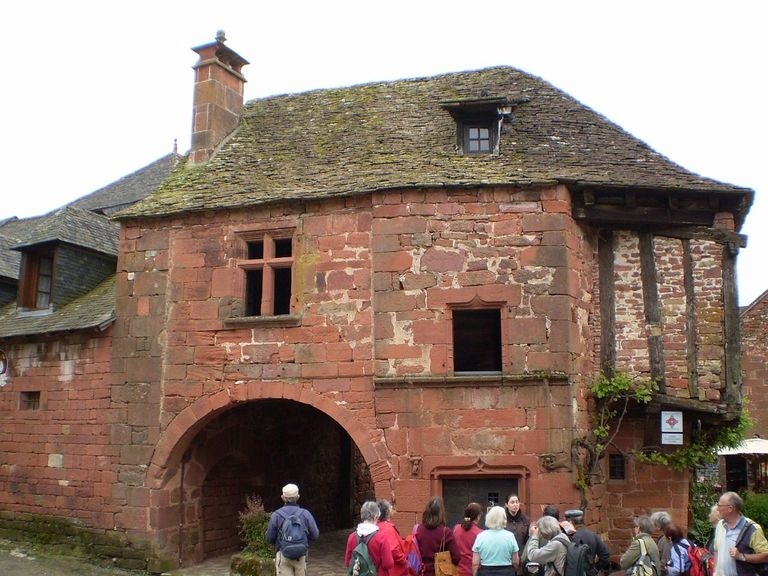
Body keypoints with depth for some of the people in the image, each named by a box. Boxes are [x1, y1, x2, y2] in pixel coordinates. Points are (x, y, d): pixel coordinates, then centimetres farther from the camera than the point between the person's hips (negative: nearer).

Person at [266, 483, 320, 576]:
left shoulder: (276, 515, -6)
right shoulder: (305, 514, -3)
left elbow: (269, 538, -1)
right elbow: (315, 535, 2)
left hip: (282, 555, -1)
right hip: (300, 556, 2)